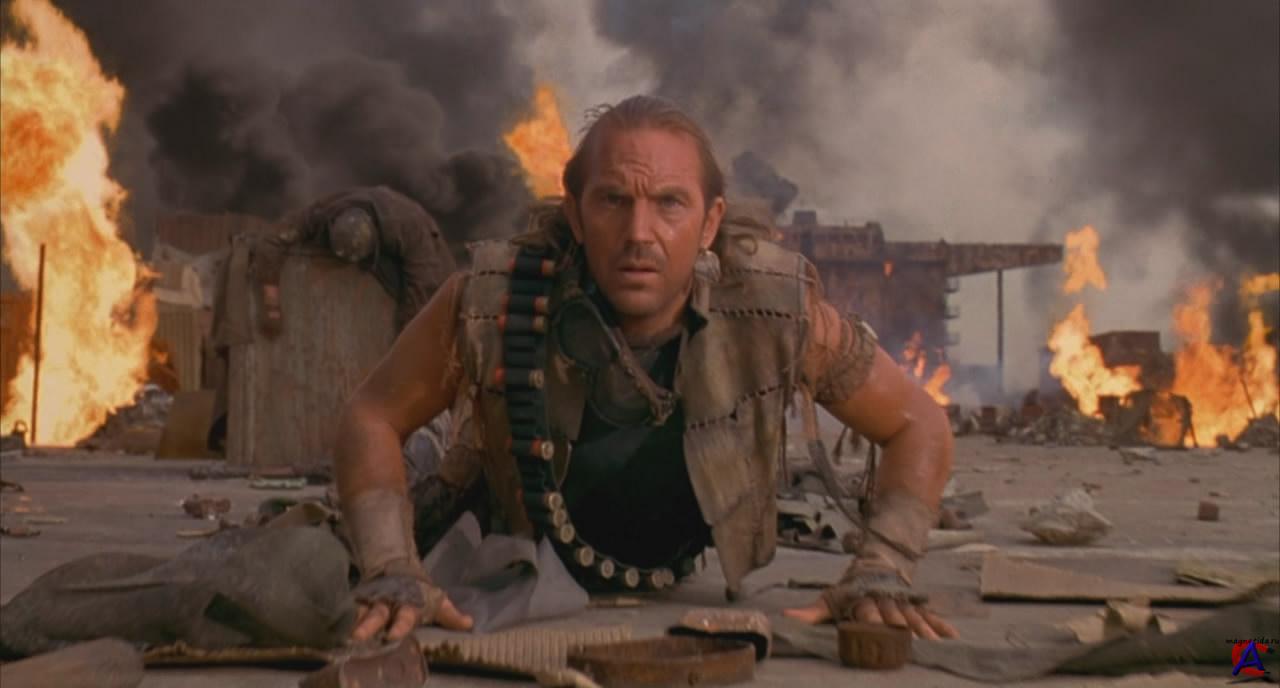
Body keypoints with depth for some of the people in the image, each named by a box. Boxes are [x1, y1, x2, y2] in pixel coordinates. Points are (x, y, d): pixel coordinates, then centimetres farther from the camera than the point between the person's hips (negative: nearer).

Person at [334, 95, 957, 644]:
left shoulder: (773, 308, -24)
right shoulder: (492, 300, -26)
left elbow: (918, 425, -9)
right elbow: (373, 418, -11)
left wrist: (878, 575, -22)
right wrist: (393, 573, -24)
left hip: (701, 602, 2)